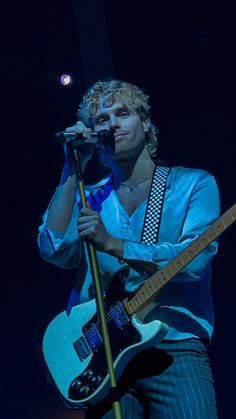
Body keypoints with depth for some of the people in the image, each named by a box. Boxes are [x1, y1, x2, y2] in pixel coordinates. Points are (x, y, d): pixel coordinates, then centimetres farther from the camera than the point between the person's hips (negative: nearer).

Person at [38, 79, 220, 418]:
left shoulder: (195, 183, 4)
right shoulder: (90, 199, 13)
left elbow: (196, 258, -12)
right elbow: (55, 250, -5)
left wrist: (111, 244, -19)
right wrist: (72, 170, -5)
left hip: (175, 346, -2)